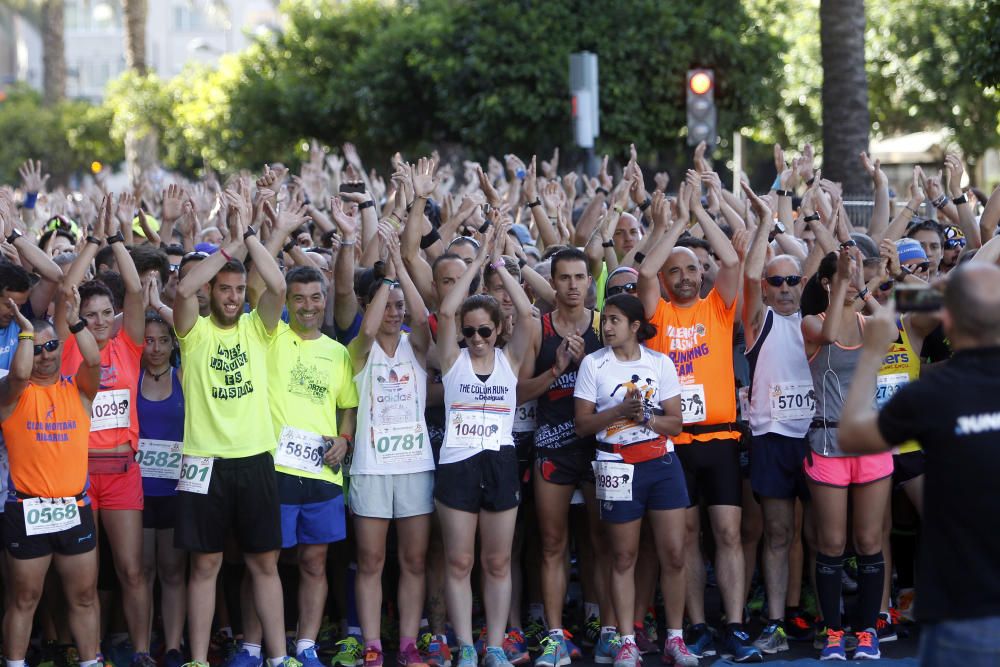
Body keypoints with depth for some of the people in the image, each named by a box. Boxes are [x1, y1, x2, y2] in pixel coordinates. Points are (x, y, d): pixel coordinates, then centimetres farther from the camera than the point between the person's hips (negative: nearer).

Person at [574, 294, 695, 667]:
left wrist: (646, 416, -14)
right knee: (623, 556, 1)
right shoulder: (593, 364, 1)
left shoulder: (661, 363, 5)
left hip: (662, 464, 1)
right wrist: (619, 411, -15)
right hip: (617, 466, -1)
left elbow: (675, 423, 4)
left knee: (674, 553, -1)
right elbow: (583, 424, -2)